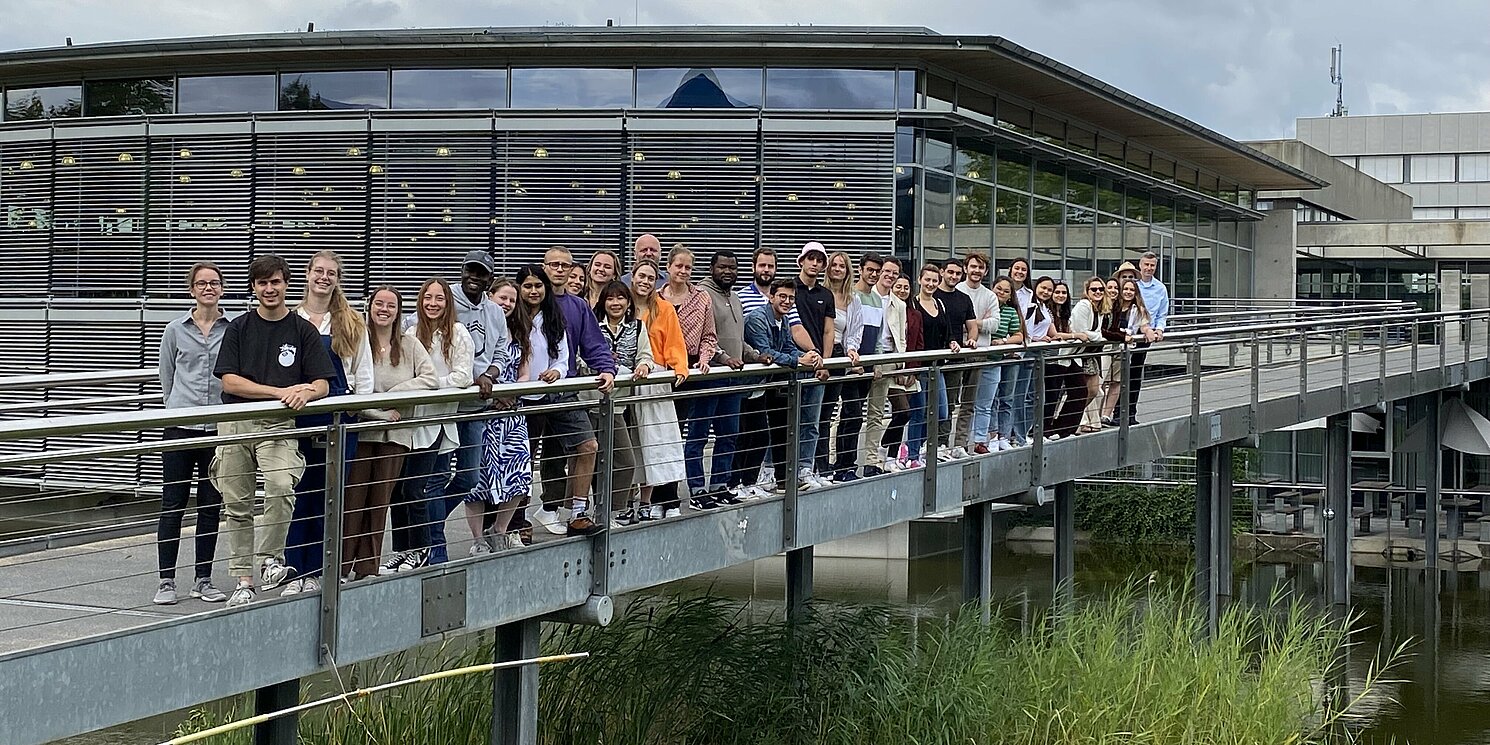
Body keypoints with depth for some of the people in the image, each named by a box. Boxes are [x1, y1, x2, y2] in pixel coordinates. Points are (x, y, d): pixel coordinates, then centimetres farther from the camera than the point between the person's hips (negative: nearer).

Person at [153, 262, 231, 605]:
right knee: (172, 505, 0)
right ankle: (166, 580, 5)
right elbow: (166, 380, 14)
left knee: (211, 506, 7)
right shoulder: (175, 331, 5)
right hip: (180, 427, 0)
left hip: (219, 428, 0)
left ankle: (203, 579, 16)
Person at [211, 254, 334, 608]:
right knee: (237, 505, 4)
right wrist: (281, 392, -12)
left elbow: (322, 384, 4)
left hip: (278, 424, -2)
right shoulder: (238, 328, 8)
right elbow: (229, 382, -2)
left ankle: (270, 556, -8)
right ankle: (243, 580, 13)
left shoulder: (303, 330, 7)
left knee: (281, 485, -27)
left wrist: (304, 394, -20)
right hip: (235, 423, 2)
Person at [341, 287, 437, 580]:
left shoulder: (410, 345, 8)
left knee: (380, 502, 8)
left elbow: (431, 379, -4)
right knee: (352, 500, -2)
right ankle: (342, 566, 4)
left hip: (395, 434, 3)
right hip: (360, 431, -3)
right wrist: (381, 412, -13)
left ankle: (368, 568, 15)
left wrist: (393, 393, -14)